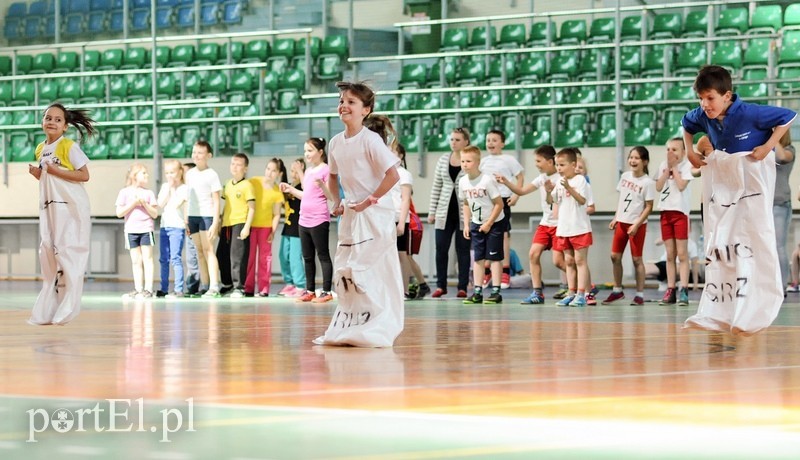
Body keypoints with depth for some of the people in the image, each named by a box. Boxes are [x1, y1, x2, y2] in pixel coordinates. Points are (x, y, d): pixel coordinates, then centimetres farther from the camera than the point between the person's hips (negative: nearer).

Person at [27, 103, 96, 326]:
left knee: (67, 253, -10)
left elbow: (84, 175, -13)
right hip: (49, 207, 7)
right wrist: (36, 173, 2)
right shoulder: (41, 149, 13)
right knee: (48, 254, 6)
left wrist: (57, 171, -20)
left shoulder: (69, 146, -8)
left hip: (71, 207, -7)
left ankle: (67, 309, -7)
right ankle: (47, 311, 12)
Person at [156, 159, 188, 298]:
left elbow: (176, 204, -15)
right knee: (163, 259, 10)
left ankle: (179, 289, -12)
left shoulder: (183, 188, -4)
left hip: (177, 226, -6)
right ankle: (164, 289, 16)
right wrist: (168, 188, -5)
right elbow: (160, 204, 0)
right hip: (164, 226, 6)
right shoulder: (164, 186, 12)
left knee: (175, 258, -12)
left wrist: (173, 188, -8)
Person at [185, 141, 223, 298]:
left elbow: (216, 201, -7)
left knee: (208, 250, -13)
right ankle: (205, 286, 9)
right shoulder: (190, 174, 13)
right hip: (193, 216, 6)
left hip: (207, 216, -6)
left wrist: (215, 223, -14)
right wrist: (186, 219, 12)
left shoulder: (212, 175, -5)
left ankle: (214, 287, -17)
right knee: (199, 252, 6)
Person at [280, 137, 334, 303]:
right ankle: (310, 291, 17)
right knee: (307, 257, 11)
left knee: (323, 255, -4)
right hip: (304, 220, 8)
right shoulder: (308, 171, 17)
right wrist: (291, 189, 19)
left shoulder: (325, 170, -8)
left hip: (319, 221, -8)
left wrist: (322, 185, -30)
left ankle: (327, 291, -2)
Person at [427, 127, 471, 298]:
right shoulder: (443, 160, 8)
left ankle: (462, 287, 8)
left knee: (463, 250, 3)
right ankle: (441, 285, 11)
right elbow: (436, 186, 11)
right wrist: (432, 211, 8)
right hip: (445, 212, 3)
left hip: (464, 212, -3)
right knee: (441, 248, 2)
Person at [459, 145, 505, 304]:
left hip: (494, 223, -6)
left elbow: (499, 204, -17)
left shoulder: (487, 180, -21)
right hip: (476, 224, 6)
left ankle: (496, 292, -1)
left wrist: (489, 223, -17)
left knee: (494, 257, -4)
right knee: (478, 258, 5)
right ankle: (477, 292, 8)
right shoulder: (463, 182, -3)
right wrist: (466, 225, 4)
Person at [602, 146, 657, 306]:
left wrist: (636, 225, -17)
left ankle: (640, 294, 6)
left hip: (637, 224, -6)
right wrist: (615, 218, 10)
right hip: (622, 222, 6)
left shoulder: (648, 182, -12)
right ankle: (617, 290, 20)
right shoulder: (625, 176, 6)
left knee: (636, 259, -1)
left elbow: (648, 207, -12)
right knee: (615, 256, 8)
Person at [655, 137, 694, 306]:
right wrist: (668, 168, -5)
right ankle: (670, 290, 8)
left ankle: (683, 291, -8)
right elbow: (658, 187, 1)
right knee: (670, 255, 6)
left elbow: (681, 185, -16)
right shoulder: (663, 165, 10)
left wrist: (674, 167, -10)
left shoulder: (686, 165, -5)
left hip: (680, 211, -5)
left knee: (682, 254, -6)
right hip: (666, 211, 5)